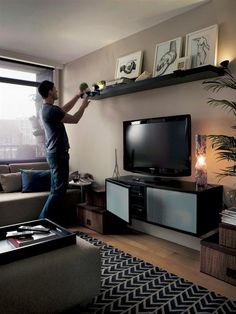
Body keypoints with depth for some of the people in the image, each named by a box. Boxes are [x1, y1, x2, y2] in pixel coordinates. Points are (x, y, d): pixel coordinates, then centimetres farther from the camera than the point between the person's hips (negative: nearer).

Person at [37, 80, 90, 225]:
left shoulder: (48, 109, 14)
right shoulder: (51, 110, -17)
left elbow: (65, 109, 31)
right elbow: (74, 119, -11)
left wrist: (77, 96, 34)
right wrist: (84, 105, 5)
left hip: (56, 153, 11)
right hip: (58, 154, -11)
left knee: (57, 189, 13)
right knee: (58, 190, -6)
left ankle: (57, 222, 21)